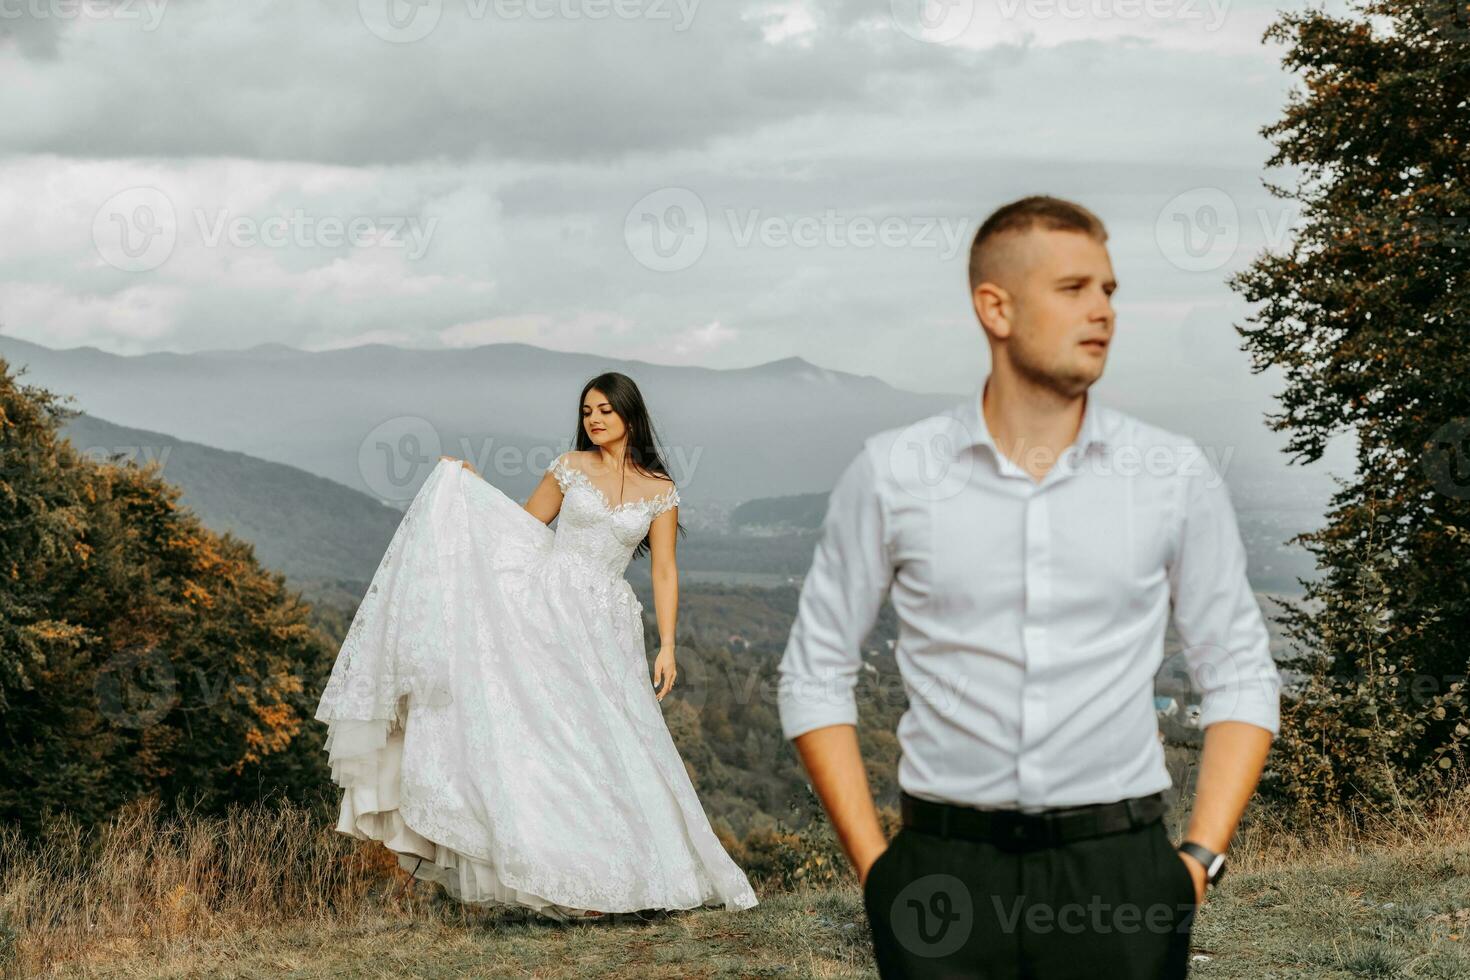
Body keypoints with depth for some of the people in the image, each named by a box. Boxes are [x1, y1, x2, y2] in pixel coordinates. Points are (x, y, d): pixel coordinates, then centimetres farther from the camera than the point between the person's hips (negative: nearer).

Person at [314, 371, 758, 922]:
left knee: (616, 747, -4)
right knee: (554, 736, -11)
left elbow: (664, 573, 3)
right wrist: (472, 489, 6)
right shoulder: (569, 468, 6)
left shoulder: (660, 492, 5)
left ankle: (630, 871, 4)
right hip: (549, 611, -1)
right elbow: (521, 528, 16)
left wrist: (667, 644, -4)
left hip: (607, 627, 1)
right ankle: (570, 878, -13)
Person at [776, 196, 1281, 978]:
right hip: (945, 876, -1)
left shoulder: (1175, 475, 3)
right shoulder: (891, 473, 1)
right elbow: (814, 679, 6)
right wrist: (874, 866, -1)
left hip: (1119, 876, 1)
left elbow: (1239, 678, 8)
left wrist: (1200, 858, -2)